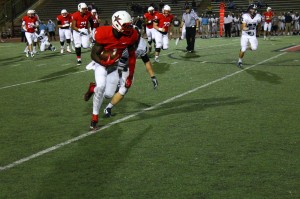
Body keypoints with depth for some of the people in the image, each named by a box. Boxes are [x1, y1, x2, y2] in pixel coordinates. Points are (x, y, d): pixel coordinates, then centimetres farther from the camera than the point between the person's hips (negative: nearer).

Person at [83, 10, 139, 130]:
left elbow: (132, 56, -5)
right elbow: (94, 54, -20)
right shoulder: (104, 34, -30)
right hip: (100, 63, -4)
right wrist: (104, 63, -40)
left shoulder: (131, 36, -20)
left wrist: (130, 77, -3)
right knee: (101, 87, -27)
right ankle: (94, 118, -7)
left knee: (109, 94, -5)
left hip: (114, 65, 4)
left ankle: (93, 88, 29)